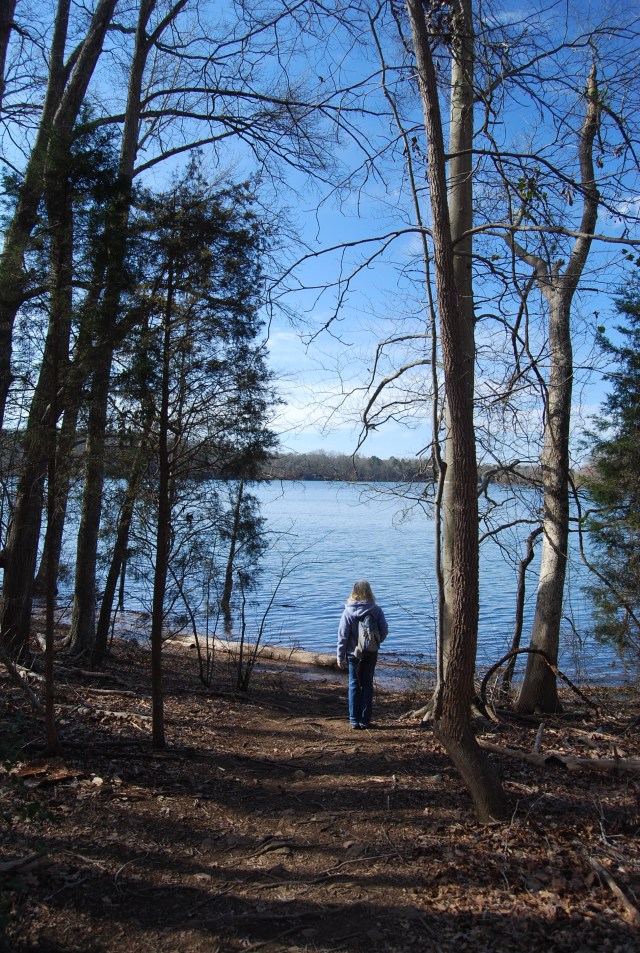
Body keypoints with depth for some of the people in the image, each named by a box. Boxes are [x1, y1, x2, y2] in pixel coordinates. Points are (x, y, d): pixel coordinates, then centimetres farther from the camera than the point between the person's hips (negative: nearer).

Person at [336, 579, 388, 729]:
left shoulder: (348, 612, -11)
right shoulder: (376, 610, -9)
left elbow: (342, 636, -9)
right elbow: (384, 631, -5)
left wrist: (340, 656, 0)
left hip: (353, 654, -1)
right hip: (371, 655, 1)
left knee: (354, 685, 9)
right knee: (367, 686, 10)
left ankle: (354, 720, 11)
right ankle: (365, 720, 11)